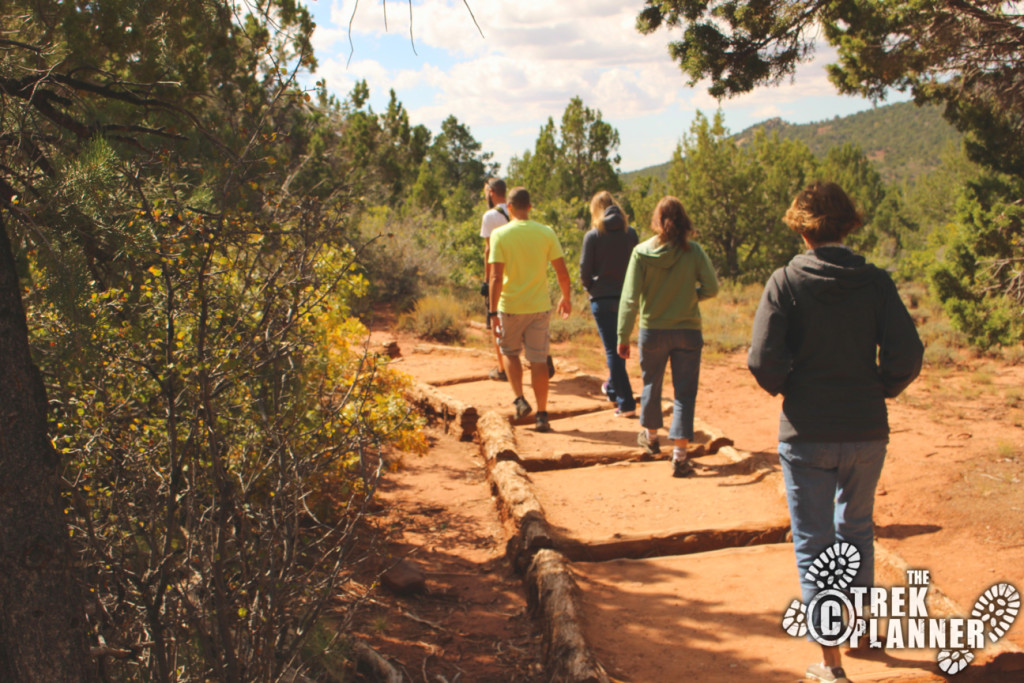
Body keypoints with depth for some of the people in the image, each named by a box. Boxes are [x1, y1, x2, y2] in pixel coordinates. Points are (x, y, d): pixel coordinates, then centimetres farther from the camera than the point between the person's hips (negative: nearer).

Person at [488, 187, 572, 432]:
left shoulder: (500, 234, -9)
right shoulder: (546, 233, -2)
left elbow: (496, 277, -15)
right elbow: (562, 272, -1)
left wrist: (493, 311, -12)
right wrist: (566, 298, 15)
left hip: (510, 306, -2)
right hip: (539, 306, 2)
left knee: (509, 351, 21)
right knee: (538, 360, 6)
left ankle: (520, 400, 9)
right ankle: (542, 415, 7)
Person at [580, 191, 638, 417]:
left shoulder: (593, 235, -8)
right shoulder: (630, 233, 1)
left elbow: (585, 270, -4)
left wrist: (590, 288, 14)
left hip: (602, 298, -4)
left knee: (612, 349, 0)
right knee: (619, 346, 22)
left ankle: (626, 402, -3)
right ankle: (613, 388, 38)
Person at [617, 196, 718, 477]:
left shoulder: (641, 252, -9)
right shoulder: (693, 251, -10)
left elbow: (630, 298, -11)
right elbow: (712, 287, -10)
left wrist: (623, 337, -7)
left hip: (652, 331, 1)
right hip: (687, 331, -1)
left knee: (651, 385, 22)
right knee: (684, 393, 4)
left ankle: (651, 435, 42)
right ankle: (679, 454, -3)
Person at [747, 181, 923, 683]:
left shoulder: (786, 282, -9)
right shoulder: (876, 282, -3)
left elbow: (762, 359, -16)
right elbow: (907, 356, -8)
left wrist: (784, 389, 5)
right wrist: (878, 392, 10)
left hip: (806, 434, -3)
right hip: (866, 432, 3)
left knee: (814, 544, 7)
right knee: (857, 530, 25)